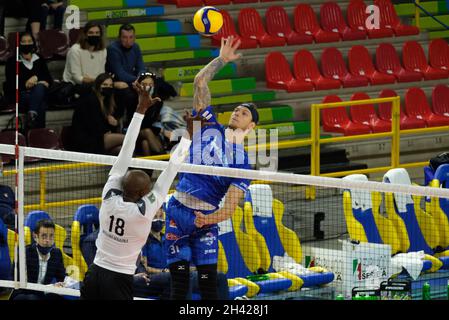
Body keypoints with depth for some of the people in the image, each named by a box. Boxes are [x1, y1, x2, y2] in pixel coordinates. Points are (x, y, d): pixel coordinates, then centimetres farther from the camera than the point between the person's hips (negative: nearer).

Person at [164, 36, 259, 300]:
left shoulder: (243, 162, 1)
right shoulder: (210, 127, 8)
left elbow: (230, 207, -7)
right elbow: (200, 82, 5)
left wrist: (209, 219, -24)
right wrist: (222, 60, -1)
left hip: (205, 218, -2)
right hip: (178, 209, 2)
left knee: (208, 279, -7)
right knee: (180, 277, -1)